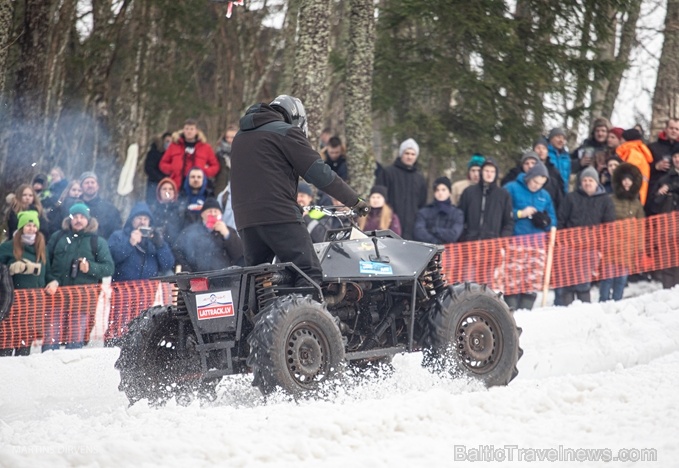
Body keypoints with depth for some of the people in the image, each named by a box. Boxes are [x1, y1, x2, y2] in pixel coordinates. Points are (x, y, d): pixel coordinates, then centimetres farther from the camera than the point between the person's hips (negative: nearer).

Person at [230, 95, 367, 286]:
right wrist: (354, 200, 4)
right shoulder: (286, 132, 1)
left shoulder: (241, 136, 25)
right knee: (309, 275, -12)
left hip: (245, 220, 7)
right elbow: (319, 172, -4)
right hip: (280, 216, -7)